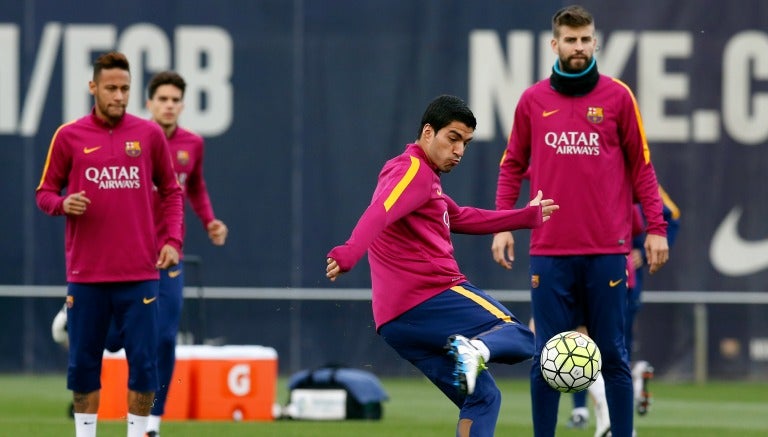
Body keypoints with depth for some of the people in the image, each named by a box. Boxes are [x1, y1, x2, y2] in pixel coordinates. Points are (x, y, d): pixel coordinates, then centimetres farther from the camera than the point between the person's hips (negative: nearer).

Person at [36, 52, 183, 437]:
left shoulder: (149, 134, 4)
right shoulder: (69, 137, 2)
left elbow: (171, 192, 12)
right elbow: (45, 193, 8)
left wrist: (173, 239, 0)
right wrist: (63, 203, -14)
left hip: (139, 273, 0)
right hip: (86, 274, 0)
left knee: (143, 361, -2)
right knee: (83, 362, 4)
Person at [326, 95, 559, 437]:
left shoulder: (425, 178, 27)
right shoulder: (413, 170, -6)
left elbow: (461, 218, 43)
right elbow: (380, 213, -26)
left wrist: (527, 217, 47)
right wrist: (349, 254, -44)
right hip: (434, 297, -9)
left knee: (482, 397, 11)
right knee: (520, 337, -3)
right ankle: (476, 349, -34)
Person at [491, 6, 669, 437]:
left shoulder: (618, 96, 3)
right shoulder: (533, 100, 7)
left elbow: (641, 166, 6)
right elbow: (512, 166, 14)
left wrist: (656, 228, 0)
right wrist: (502, 226, 5)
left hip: (607, 251, -1)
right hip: (550, 253, 1)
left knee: (613, 356, 2)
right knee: (547, 358, 2)